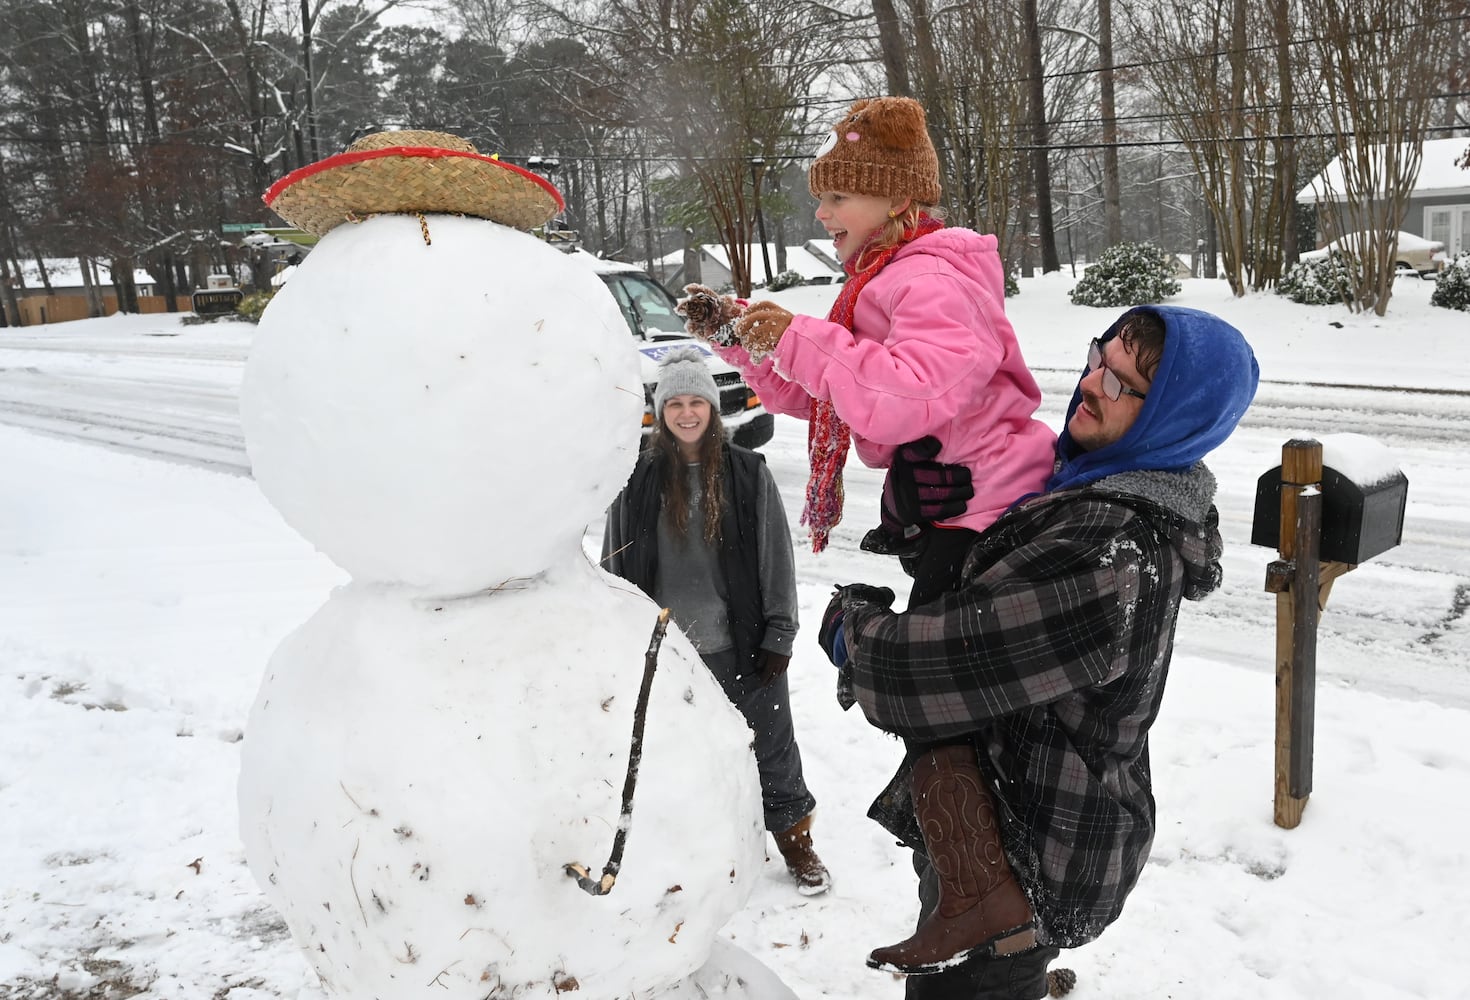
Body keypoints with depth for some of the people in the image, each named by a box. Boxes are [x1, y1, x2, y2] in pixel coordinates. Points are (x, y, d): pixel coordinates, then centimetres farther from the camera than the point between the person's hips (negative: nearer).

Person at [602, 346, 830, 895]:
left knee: (772, 745, 11)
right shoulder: (637, 479, -1)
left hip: (742, 644, -1)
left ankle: (797, 843, 30)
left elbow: (776, 558, 0)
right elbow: (616, 566, 5)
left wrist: (779, 634, -3)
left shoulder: (748, 473, -2)